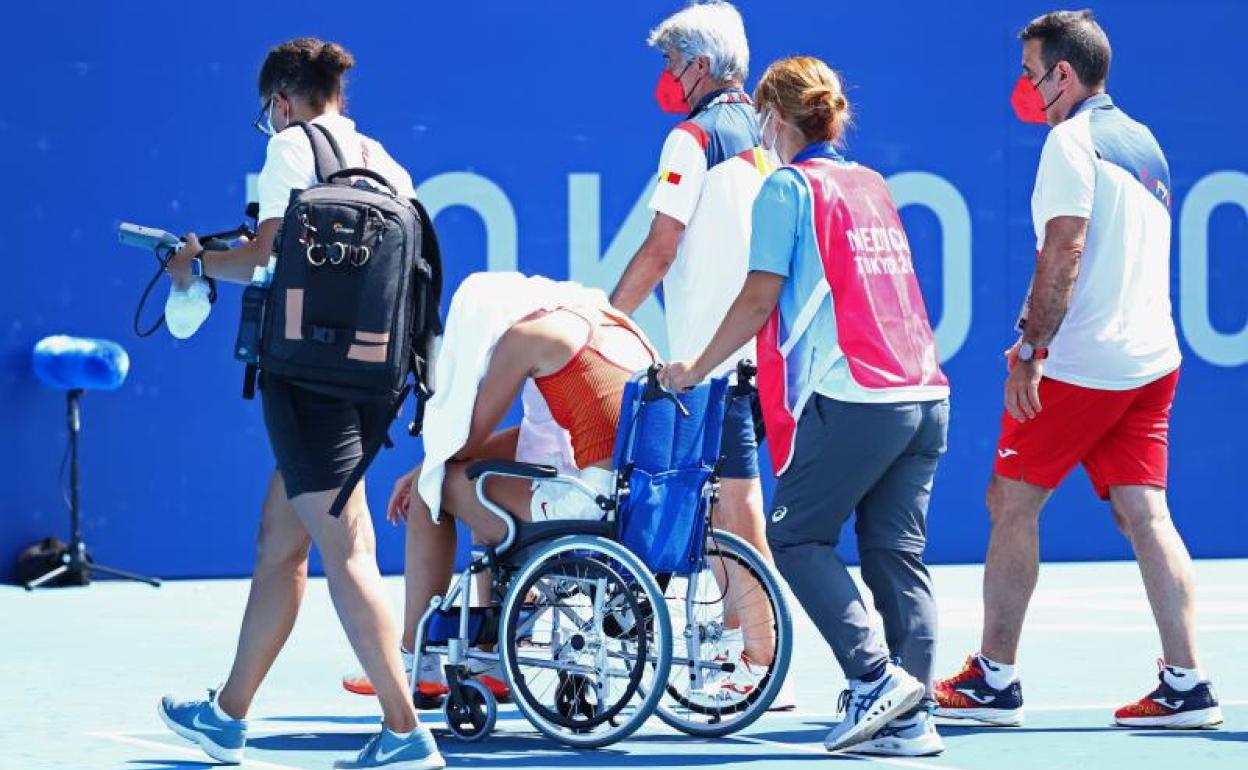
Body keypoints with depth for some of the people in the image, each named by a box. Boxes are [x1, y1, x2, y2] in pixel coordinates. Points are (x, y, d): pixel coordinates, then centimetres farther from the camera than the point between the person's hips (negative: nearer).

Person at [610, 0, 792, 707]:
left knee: (736, 504, -6)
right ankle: (733, 647, 17)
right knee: (726, 502, 14)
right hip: (761, 348, 8)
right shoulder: (768, 137, 13)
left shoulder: (696, 136, -9)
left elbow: (659, 250, -12)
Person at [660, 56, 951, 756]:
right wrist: (782, 351, 33)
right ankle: (909, 721, 2)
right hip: (924, 394, 7)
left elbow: (760, 299, -8)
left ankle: (877, 677, -10)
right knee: (897, 554, 7)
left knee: (797, 538, 4)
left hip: (853, 397, -7)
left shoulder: (787, 187, -2)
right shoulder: (872, 185, 19)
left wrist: (696, 369, 2)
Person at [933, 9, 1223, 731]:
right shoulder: (1144, 142, 17)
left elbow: (1063, 254, -18)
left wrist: (1029, 353, -16)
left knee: (1012, 504, 3)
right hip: (1150, 359, 8)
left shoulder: (1073, 139, -9)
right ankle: (1187, 685, -6)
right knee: (1145, 512, 3)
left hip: (1080, 366, -8)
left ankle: (995, 679, 7)